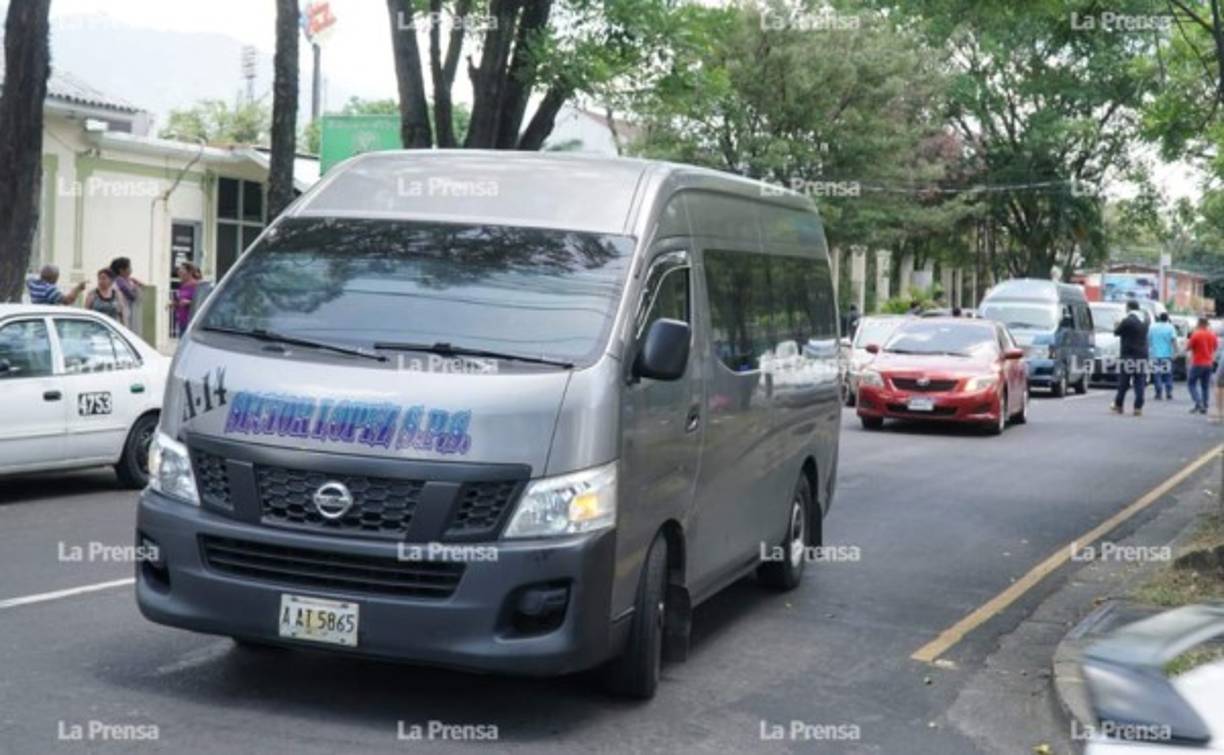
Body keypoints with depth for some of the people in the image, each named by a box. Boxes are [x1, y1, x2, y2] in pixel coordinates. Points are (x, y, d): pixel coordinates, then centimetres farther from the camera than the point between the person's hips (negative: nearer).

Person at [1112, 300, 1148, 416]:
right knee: (1140, 383, 2)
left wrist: (1118, 325, 18)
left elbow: (1116, 332, -4)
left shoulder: (1126, 321, -12)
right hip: (1142, 355, 5)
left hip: (1128, 355, -5)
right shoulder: (1144, 322, 9)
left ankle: (1118, 405, 12)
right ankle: (1138, 407, -1)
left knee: (1123, 383, 4)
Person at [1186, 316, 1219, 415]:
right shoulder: (1212, 335, 2)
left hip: (1197, 364, -5)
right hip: (1208, 364, 5)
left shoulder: (1196, 334, -15)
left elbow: (1188, 348, -9)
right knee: (1205, 386, 12)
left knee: (1191, 383, 4)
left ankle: (1198, 403, -13)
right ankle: (1204, 407, 10)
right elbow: (1216, 347, 16)